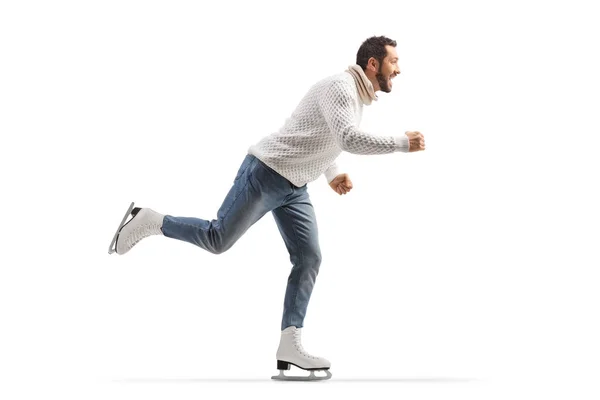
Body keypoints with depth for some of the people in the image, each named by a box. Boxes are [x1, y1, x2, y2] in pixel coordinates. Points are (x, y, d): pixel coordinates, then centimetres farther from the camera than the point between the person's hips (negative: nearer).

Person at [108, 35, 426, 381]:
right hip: (266, 173, -9)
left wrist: (333, 174, 14)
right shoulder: (340, 87, -18)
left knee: (309, 258, -2)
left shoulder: (357, 96, 14)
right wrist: (403, 143, -24)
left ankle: (290, 346, -3)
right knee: (217, 239, -5)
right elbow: (350, 140, -33)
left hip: (294, 186, 9)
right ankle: (149, 221, 16)